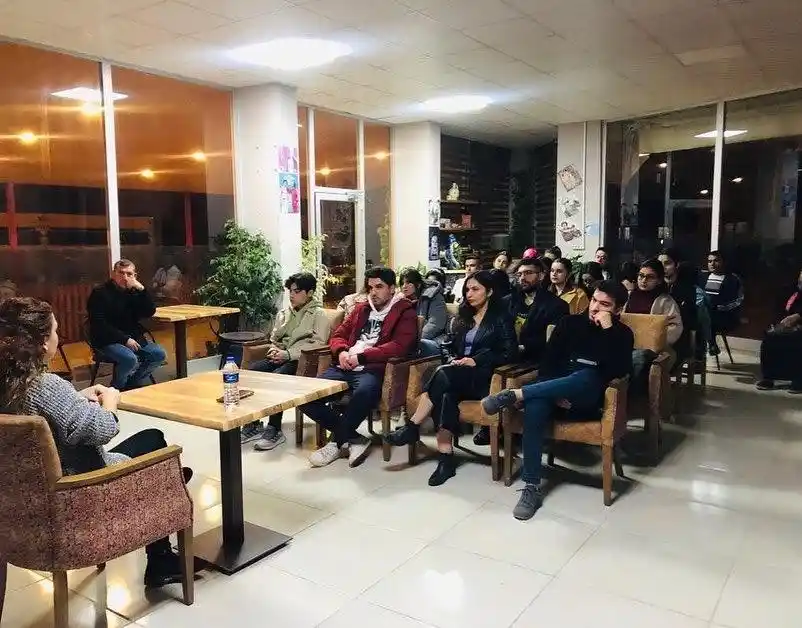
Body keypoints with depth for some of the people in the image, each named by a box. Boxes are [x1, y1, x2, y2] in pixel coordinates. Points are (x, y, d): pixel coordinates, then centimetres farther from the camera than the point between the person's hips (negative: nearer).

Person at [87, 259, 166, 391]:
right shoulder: (100, 293, -8)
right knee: (130, 359, -32)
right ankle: (115, 390, -4)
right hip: (106, 342, -6)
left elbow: (149, 312, 0)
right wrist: (125, 339, -20)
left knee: (159, 354, -10)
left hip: (132, 339, 6)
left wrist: (142, 290, -13)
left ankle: (132, 385, 5)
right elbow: (99, 325, -15)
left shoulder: (134, 292, 9)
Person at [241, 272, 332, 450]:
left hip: (301, 360, -6)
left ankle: (274, 430, -23)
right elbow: (274, 338, 29)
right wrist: (273, 349, 3)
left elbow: (318, 344, -13)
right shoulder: (284, 313, 21)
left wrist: (287, 354, -19)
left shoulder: (319, 315, 0)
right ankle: (253, 425, -13)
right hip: (279, 358, 7)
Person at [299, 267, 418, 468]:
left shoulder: (405, 312, 5)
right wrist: (342, 352, 0)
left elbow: (400, 346, -10)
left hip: (374, 369, -6)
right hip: (345, 367, 6)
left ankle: (338, 442, -15)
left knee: (363, 392, -40)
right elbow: (338, 335, 25)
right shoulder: (361, 309, 25)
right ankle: (353, 438, -7)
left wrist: (361, 357, -14)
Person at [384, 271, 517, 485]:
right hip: (458, 375, 5)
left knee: (442, 374, -34)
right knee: (446, 395, -32)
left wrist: (476, 360, -14)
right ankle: (446, 457, -35)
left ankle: (413, 428, -26)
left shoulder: (500, 318, 3)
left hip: (484, 377, -5)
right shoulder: (464, 317, 22)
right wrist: (454, 359, 2)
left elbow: (509, 353, -5)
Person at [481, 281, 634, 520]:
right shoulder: (571, 322, 11)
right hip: (555, 390, 2)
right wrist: (555, 393, -14)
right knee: (535, 407, -34)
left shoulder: (622, 334, 6)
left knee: (587, 376, -38)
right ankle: (531, 487, -30)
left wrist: (607, 330, -16)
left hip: (588, 400, -1)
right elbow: (547, 360, 3)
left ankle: (514, 395, -39)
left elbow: (619, 371, -13)